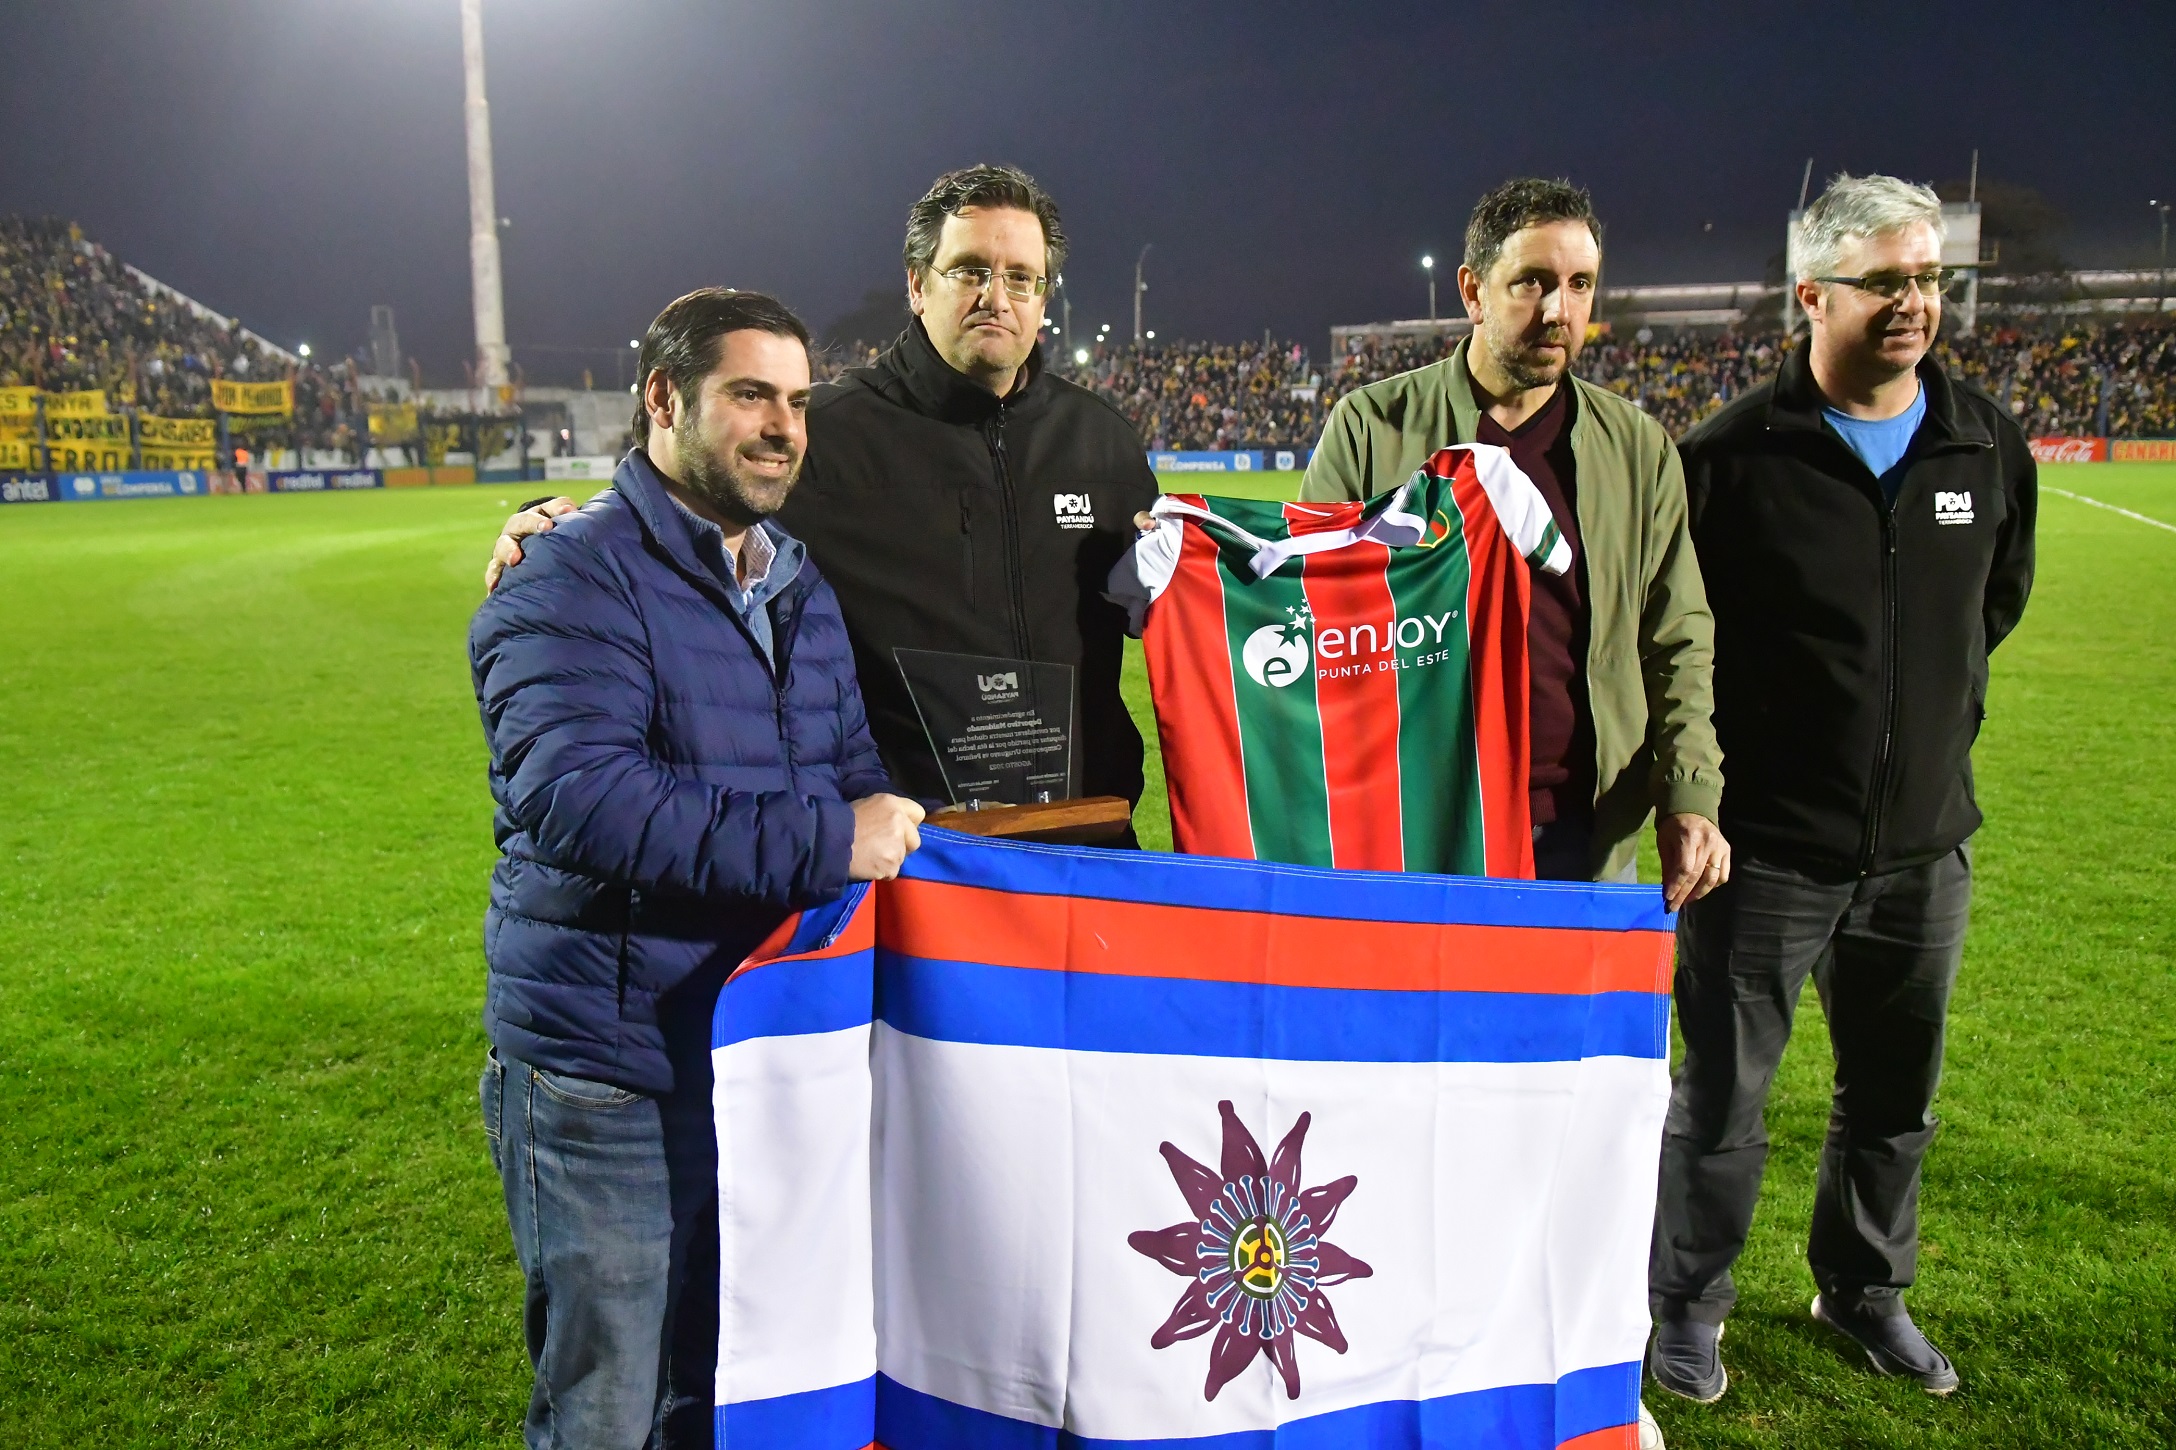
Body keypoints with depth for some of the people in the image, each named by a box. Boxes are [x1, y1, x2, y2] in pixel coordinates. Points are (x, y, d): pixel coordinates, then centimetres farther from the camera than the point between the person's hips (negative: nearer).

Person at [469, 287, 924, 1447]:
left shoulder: (800, 589, 12)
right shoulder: (575, 580, -14)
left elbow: (853, 772, 17)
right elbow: (578, 798, -28)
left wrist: (892, 830, -5)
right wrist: (823, 843, -29)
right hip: (612, 1083, -7)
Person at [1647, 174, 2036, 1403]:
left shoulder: (1989, 445, 2)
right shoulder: (1736, 454, -12)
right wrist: (1726, 749, 0)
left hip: (1925, 842, 5)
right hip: (1766, 843, -4)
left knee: (1897, 1096, 19)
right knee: (1724, 1094, 6)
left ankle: (1867, 1291, 41)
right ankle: (1690, 1305, 27)